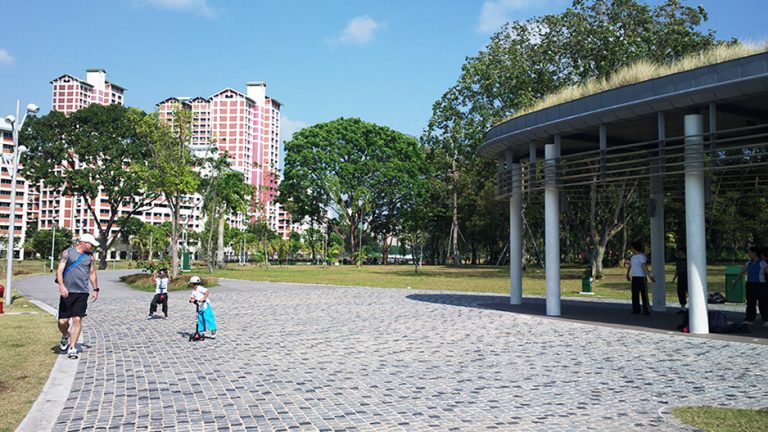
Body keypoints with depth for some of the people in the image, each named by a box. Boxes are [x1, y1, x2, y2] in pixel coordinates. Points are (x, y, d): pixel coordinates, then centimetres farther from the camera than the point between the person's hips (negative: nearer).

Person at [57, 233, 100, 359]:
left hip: (82, 293, 2)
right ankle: (65, 337, 33)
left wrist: (96, 289, 18)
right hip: (67, 292, -2)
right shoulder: (68, 252, 0)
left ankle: (72, 348, 1)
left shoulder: (90, 256, 12)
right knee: (62, 321, 1)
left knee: (77, 320, -5)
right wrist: (61, 285, -21)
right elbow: (59, 270, -7)